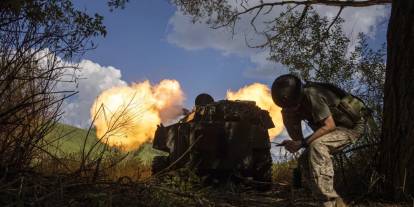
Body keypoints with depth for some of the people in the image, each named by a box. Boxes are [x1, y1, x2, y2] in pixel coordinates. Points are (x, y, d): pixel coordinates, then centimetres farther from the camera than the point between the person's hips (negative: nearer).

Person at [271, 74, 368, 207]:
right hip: (337, 127, 9)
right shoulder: (296, 104, -2)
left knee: (317, 146, -32)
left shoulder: (312, 95, -27)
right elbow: (297, 137, -1)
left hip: (352, 125, -8)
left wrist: (303, 143, -32)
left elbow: (330, 125, -28)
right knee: (305, 160, -4)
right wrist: (287, 113, -16)